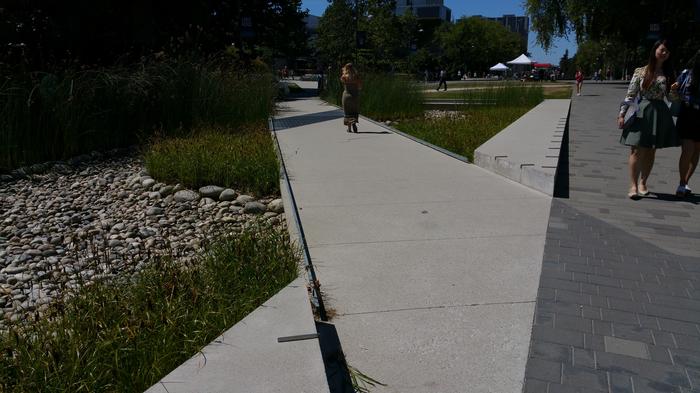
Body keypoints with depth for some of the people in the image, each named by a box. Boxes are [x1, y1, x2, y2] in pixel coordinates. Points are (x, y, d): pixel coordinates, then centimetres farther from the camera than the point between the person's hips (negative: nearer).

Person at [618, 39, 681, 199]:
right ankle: (633, 185, -4)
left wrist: (674, 90, -10)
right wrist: (622, 114, -6)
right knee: (637, 150, -8)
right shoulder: (640, 71, 1)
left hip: (660, 114, 3)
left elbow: (671, 98, 12)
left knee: (651, 151, 8)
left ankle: (643, 183, 18)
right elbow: (630, 95, 0)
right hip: (642, 112, -3)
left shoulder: (668, 74, 9)